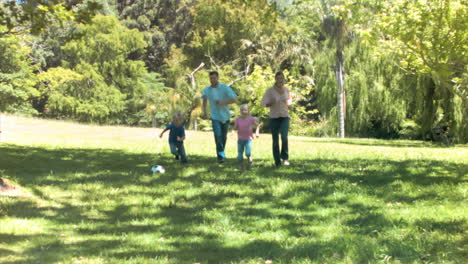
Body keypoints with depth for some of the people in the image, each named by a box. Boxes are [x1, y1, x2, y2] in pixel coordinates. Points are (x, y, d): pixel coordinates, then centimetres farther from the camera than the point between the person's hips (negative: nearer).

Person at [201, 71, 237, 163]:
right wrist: (204, 112, 8)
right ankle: (221, 156, -14)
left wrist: (223, 102, -20)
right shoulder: (207, 90, 1)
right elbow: (204, 100, 19)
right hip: (215, 117, 0)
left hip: (225, 116, 0)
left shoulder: (225, 88, -6)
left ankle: (222, 153, 31)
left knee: (224, 137, 11)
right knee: (218, 136, -15)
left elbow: (234, 99, -8)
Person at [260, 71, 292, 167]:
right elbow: (265, 103, -1)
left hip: (285, 117, 1)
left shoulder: (286, 89, 3)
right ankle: (277, 161, 13)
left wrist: (288, 104, -3)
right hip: (274, 117, -1)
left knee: (284, 136, -23)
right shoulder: (270, 90, -6)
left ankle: (285, 157, -8)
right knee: (275, 140, 0)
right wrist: (272, 103, -20)